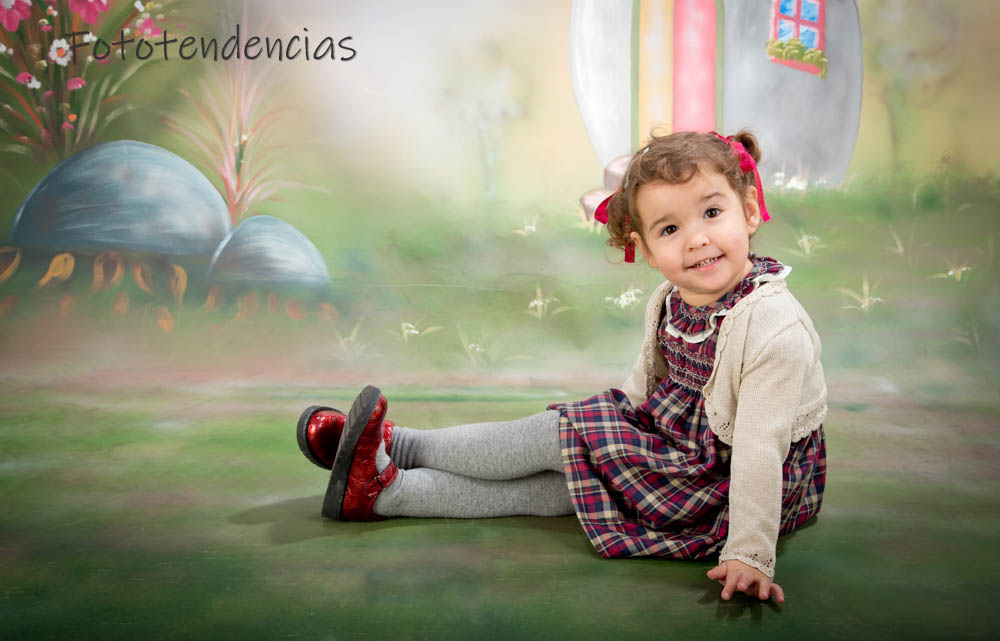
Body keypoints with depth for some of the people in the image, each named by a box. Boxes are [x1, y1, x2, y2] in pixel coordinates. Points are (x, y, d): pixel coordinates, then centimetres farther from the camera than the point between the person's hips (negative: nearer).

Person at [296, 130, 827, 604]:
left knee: (557, 435, -11)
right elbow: (642, 384, 12)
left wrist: (749, 555, -27)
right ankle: (383, 490, 2)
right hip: (675, 438, 7)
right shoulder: (670, 301, -3)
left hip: (718, 482, -7)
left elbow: (760, 453, -29)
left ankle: (394, 447, 1)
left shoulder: (775, 329, -28)